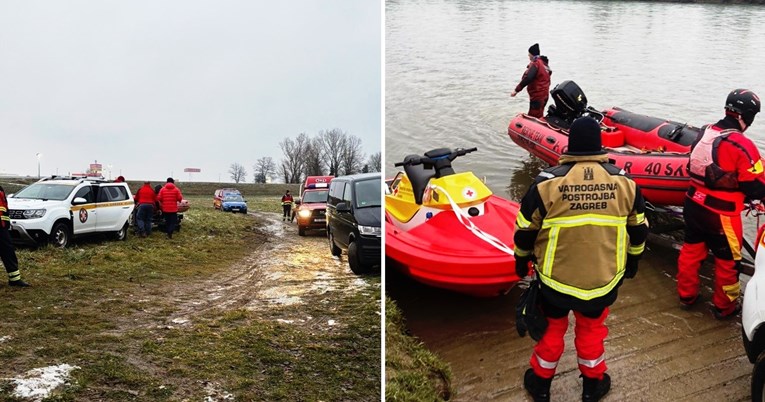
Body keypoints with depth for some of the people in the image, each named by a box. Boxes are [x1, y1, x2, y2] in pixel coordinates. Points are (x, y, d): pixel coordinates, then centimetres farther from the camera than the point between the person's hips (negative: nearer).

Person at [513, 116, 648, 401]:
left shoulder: (547, 183, -18)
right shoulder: (625, 182, -8)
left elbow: (525, 231, -8)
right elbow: (638, 230, 5)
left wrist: (521, 260, 10)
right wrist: (632, 261, 23)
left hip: (555, 277, -1)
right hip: (604, 279, 2)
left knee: (551, 327, 20)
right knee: (592, 329, 24)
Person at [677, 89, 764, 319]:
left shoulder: (705, 132, -4)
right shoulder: (742, 146, -22)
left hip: (693, 205, 6)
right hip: (721, 216, -6)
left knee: (691, 250, 21)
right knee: (727, 261, 14)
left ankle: (686, 295, 36)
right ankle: (724, 307, 30)